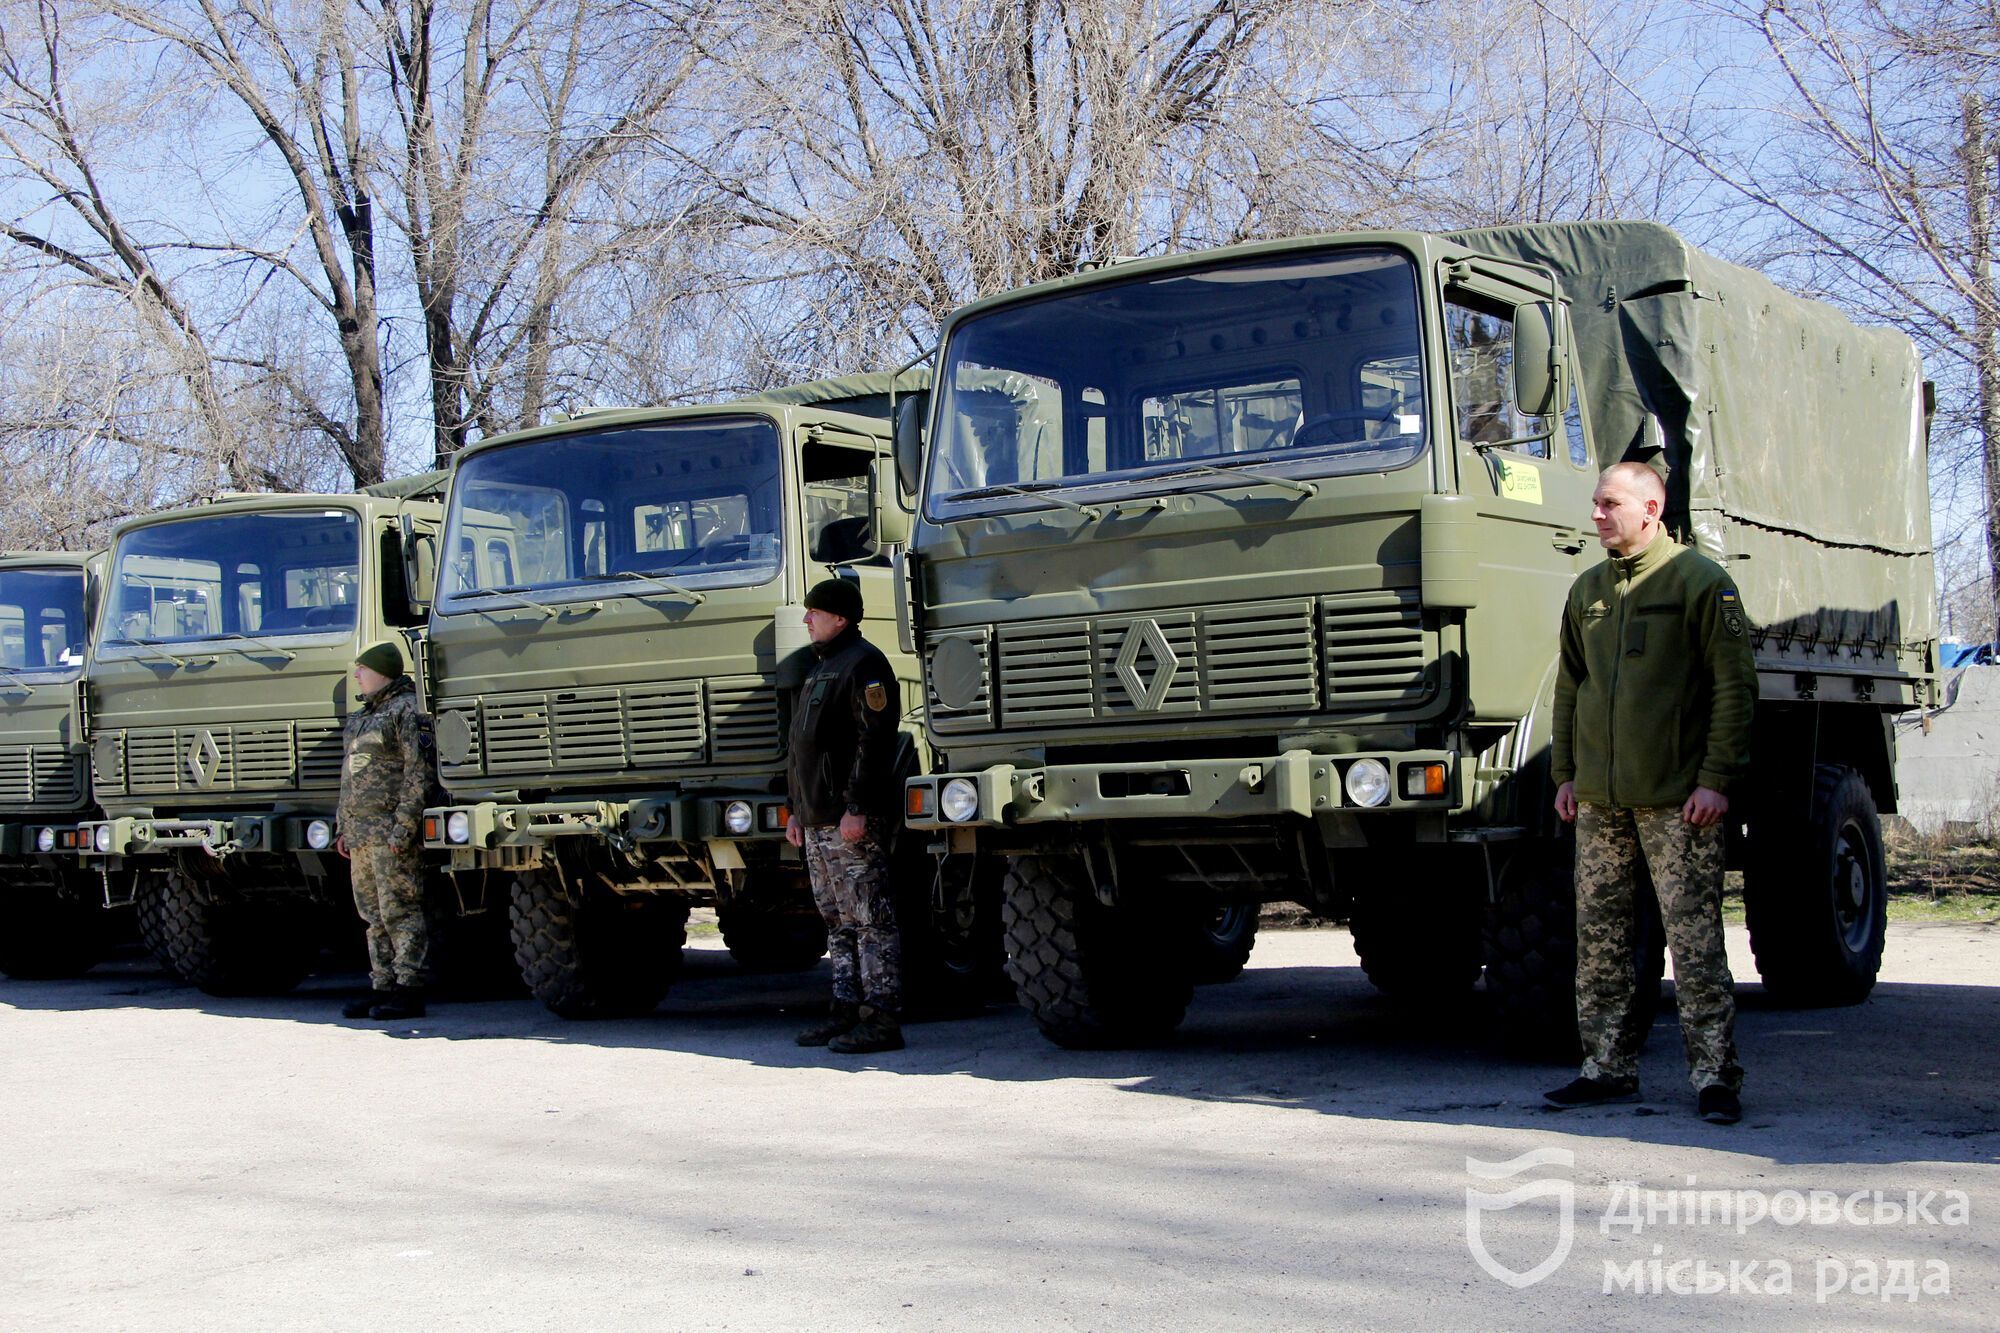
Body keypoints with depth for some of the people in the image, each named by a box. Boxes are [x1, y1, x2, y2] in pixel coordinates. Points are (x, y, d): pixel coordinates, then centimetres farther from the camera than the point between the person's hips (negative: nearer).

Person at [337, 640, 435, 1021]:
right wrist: (345, 829, 19)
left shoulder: (408, 710, -8)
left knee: (400, 911, -7)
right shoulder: (362, 715, 20)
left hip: (390, 828, -9)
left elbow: (419, 773, -15)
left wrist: (403, 827, -21)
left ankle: (409, 991, -5)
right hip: (361, 831, 9)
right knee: (374, 914, 10)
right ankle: (382, 986, 15)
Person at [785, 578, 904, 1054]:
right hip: (818, 822, 10)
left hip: (851, 821, -10)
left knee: (871, 920, -8)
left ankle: (882, 1019, -7)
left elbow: (873, 741, -18)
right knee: (837, 921, 12)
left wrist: (856, 808, -23)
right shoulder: (820, 667, 22)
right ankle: (847, 1010, 18)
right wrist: (797, 809, 21)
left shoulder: (863, 663, -9)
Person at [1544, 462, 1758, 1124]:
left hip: (1677, 801, -6)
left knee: (1695, 941, -5)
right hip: (1599, 799, 6)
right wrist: (1565, 773, 13)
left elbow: (1734, 686, -6)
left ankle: (1715, 1076, 2)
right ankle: (1609, 1067, 16)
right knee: (1598, 938, 7)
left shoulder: (1700, 581, -3)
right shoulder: (1588, 591, 15)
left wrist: (1716, 779, -12)